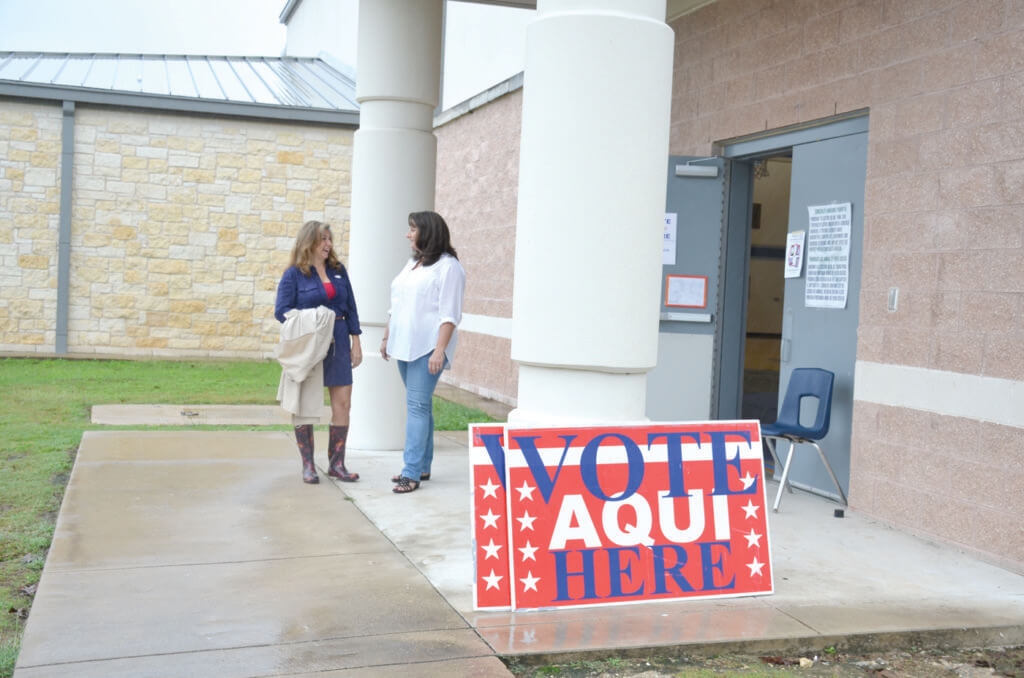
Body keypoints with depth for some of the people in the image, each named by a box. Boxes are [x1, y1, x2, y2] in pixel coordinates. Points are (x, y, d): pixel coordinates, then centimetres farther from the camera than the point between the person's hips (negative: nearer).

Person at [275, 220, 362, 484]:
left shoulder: (338, 270, 11)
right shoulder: (294, 274, -2)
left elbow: (351, 309, 13)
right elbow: (281, 310, -6)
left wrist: (356, 343, 9)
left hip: (337, 344, 4)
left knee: (343, 403, 1)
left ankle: (336, 463, 12)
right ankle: (308, 465, 14)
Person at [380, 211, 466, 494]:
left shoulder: (448, 266, -9)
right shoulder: (412, 263, 18)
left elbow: (449, 314, -15)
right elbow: (396, 307, 24)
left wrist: (440, 350, -21)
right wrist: (387, 337, 21)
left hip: (427, 347, -8)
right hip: (405, 345, 8)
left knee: (417, 405, -11)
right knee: (419, 405, 11)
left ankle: (411, 473, -10)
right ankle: (422, 467, 18)